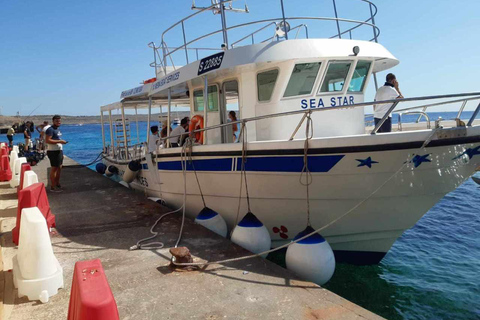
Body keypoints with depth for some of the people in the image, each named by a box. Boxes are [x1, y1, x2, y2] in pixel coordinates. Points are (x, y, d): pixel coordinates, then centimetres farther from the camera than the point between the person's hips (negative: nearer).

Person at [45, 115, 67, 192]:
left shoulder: (57, 129, 17)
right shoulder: (50, 129, -13)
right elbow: (47, 140, -23)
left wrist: (62, 142, 14)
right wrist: (59, 141, -24)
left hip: (59, 150, 10)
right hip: (53, 151, -10)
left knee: (59, 168, 16)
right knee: (54, 168, -6)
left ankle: (57, 184, 28)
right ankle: (52, 187, -1)